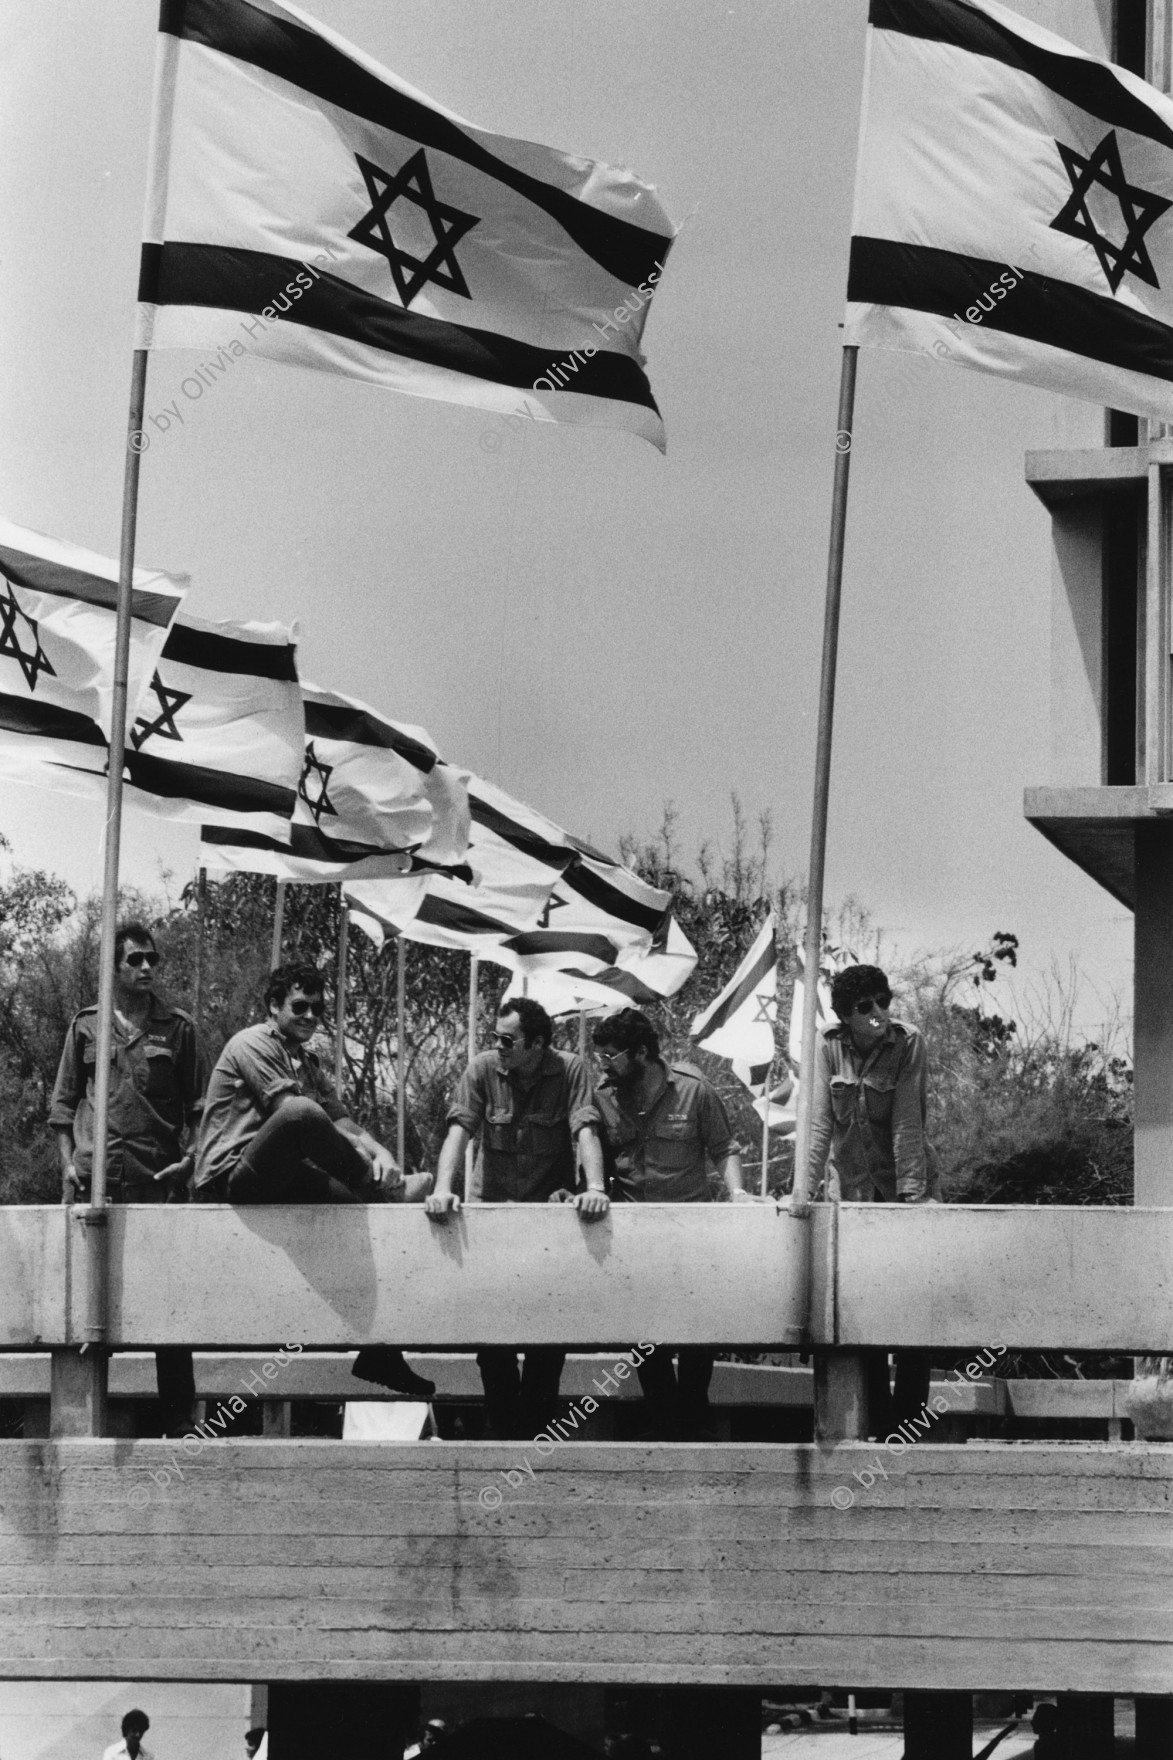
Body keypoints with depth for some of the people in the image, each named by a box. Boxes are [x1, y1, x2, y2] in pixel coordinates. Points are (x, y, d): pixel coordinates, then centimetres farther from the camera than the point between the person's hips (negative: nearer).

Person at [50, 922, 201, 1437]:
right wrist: (68, 1161, 0)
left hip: (157, 1180, -1)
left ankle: (179, 1420, 2)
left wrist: (191, 1158, -4)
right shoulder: (85, 1027, 11)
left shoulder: (177, 1028, 9)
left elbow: (197, 1104, 9)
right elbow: (63, 1100, 12)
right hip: (92, 1178, 1)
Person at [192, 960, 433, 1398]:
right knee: (300, 1113, -35)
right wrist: (366, 1157, -16)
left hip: (271, 1186, 9)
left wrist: (379, 1152, -12)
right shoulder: (252, 1045, -4)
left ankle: (379, 1356, 3)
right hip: (228, 1179, -9)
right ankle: (387, 1188, -16)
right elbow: (295, 1115, -15)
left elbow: (340, 1119, 10)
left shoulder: (306, 1062, 23)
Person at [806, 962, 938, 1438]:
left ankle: (909, 1421, 1)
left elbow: (907, 1122, -17)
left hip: (902, 1184, -2)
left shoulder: (908, 1044, -10)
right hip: (851, 1186, 2)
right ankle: (878, 1422, 1)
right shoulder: (829, 1048, -5)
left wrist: (912, 1193, -23)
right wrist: (806, 1185, -22)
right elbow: (820, 1120, -11)